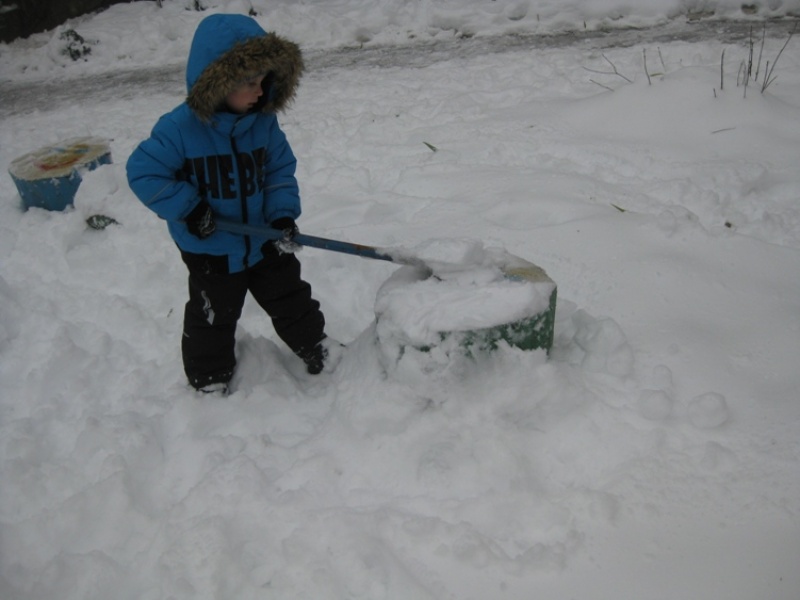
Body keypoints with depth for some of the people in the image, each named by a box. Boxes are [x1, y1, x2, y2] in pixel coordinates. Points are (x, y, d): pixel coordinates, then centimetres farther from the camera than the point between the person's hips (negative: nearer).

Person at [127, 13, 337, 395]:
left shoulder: (263, 123, -9)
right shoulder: (180, 128, -22)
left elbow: (281, 170, -1)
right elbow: (143, 172, -17)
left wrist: (283, 214, -14)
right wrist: (187, 208, -23)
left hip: (264, 242, 3)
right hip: (210, 252, -3)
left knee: (291, 300, 18)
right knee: (213, 319, 15)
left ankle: (319, 349, 40)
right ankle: (209, 379, 36)